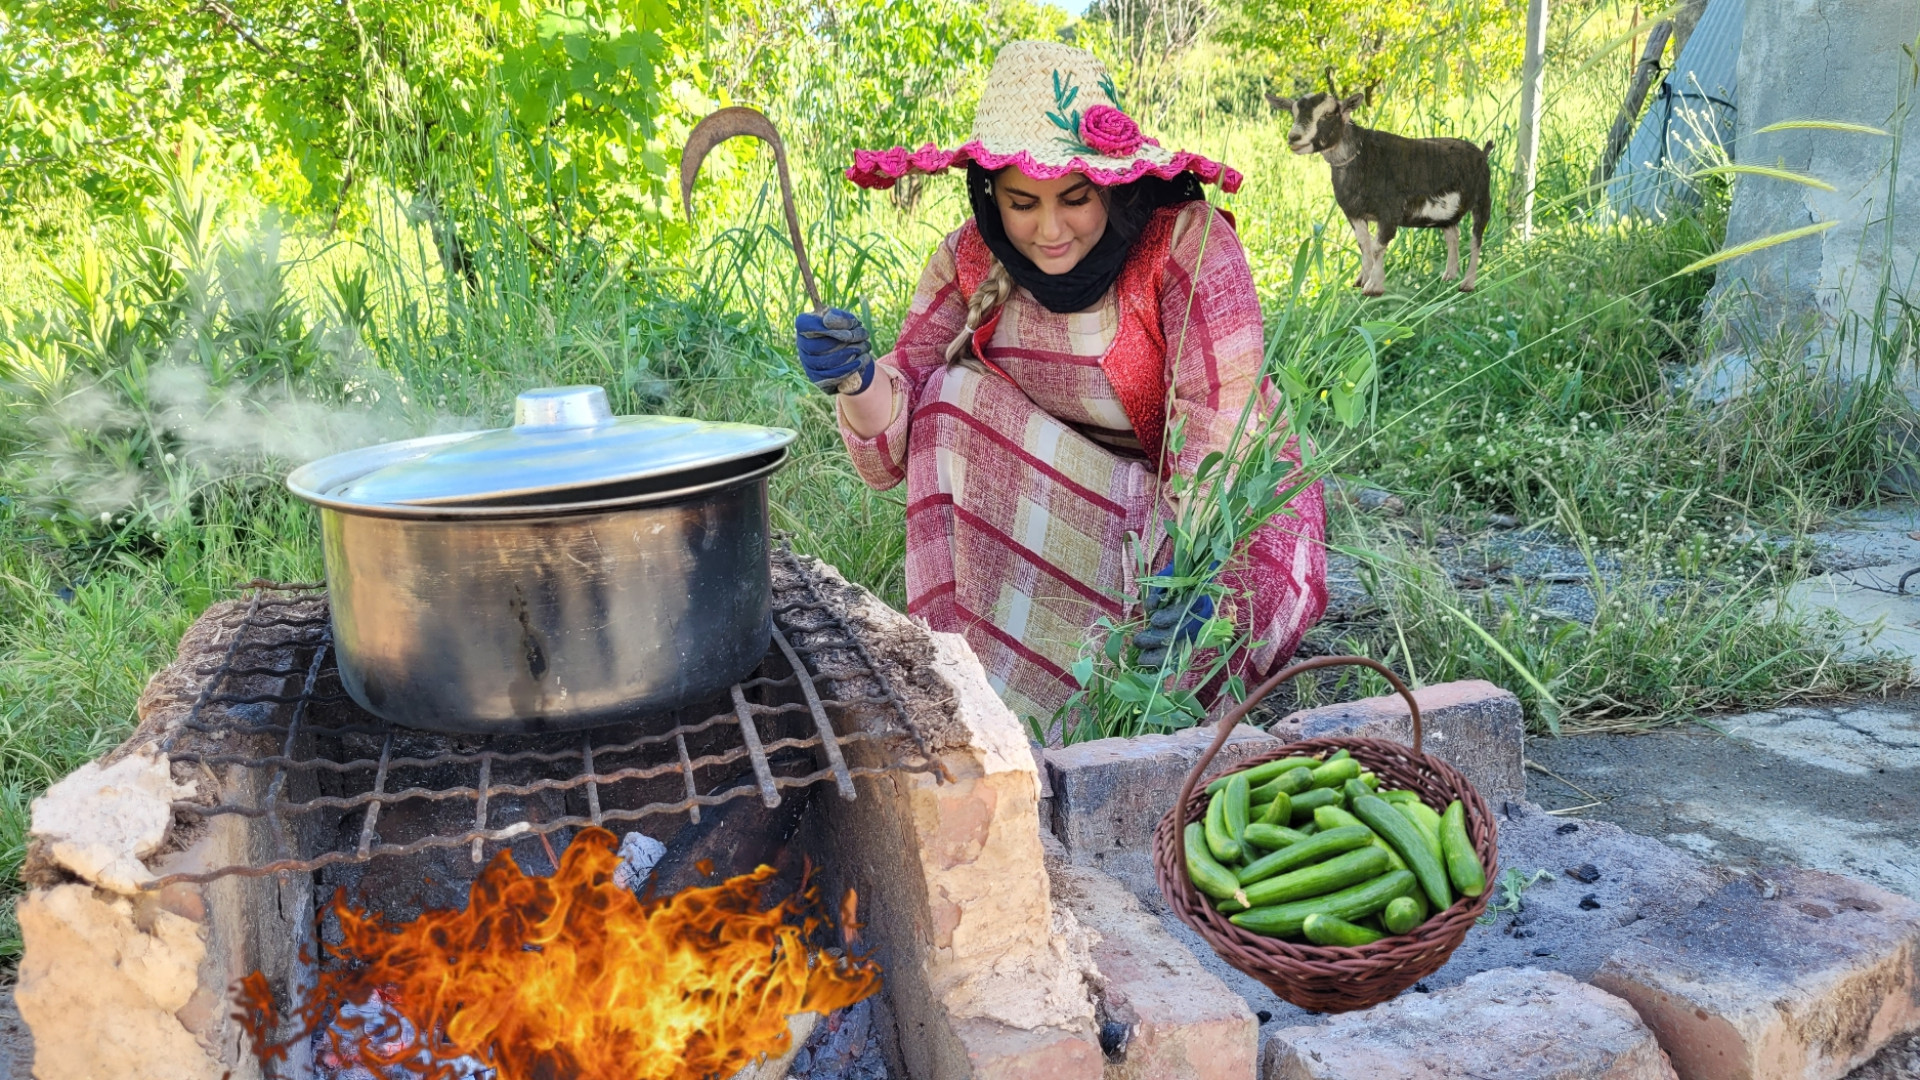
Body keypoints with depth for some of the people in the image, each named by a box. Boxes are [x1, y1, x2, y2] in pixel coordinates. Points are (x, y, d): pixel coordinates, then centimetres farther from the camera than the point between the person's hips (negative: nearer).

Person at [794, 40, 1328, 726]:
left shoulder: (1186, 241, -22)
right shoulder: (971, 261, -10)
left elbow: (1218, 426, -29)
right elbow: (894, 451, -11)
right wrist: (857, 382, -34)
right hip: (1056, 499, 3)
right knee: (955, 394, -20)